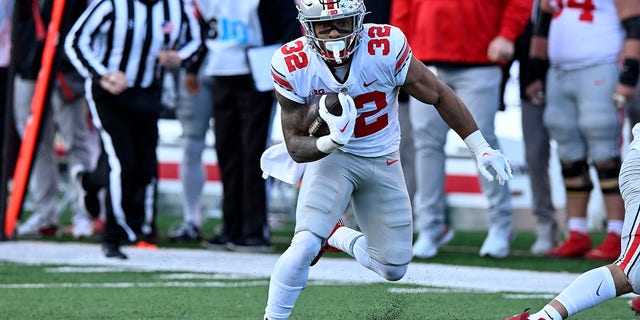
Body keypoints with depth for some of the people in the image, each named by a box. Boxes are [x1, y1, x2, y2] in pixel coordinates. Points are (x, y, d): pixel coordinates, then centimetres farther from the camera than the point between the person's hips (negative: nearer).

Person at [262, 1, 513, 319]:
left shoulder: (386, 48, -26)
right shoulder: (292, 66, -23)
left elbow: (440, 96, -10)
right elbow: (296, 147, -16)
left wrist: (481, 149, -5)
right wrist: (332, 140, -38)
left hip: (383, 161, 2)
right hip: (330, 155, -2)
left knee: (393, 268, 7)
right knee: (305, 246, -25)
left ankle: (337, 236, 35)